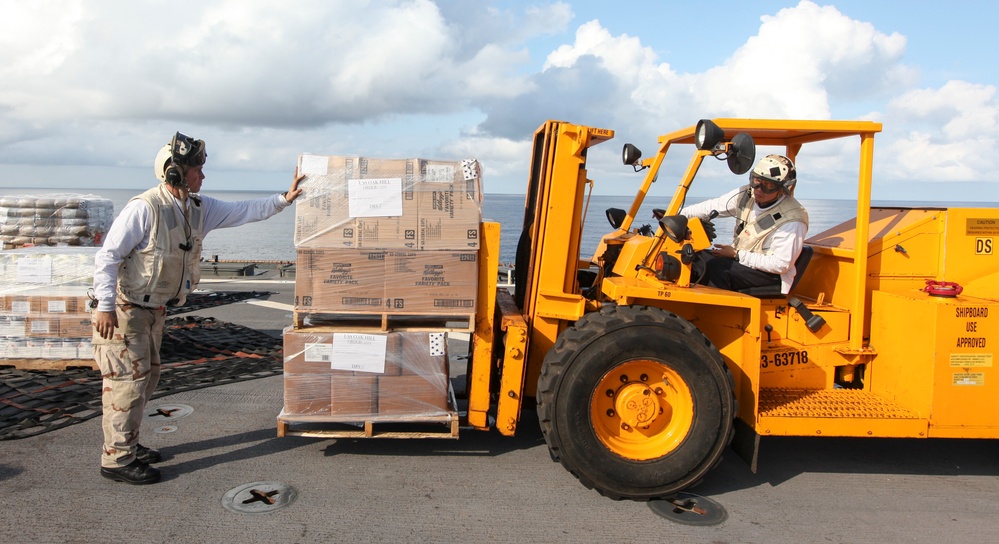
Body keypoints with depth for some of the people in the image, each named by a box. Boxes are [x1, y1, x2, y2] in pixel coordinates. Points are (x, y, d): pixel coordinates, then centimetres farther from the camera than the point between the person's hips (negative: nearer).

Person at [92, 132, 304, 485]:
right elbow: (107, 256, -21)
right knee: (129, 378, -6)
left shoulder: (199, 208, 3)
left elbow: (242, 212, 10)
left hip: (154, 309, 9)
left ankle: (128, 446, 30)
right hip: (123, 309, -9)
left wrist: (284, 199, 4)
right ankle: (116, 459, 4)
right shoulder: (144, 208, -21)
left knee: (147, 375, 16)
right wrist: (105, 307, -26)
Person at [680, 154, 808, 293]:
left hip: (770, 276, -7)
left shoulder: (792, 220, -20)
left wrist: (737, 255, -19)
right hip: (738, 258, 7)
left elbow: (781, 265, -21)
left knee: (715, 267, -30)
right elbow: (710, 208, 4)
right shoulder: (746, 195, -2)